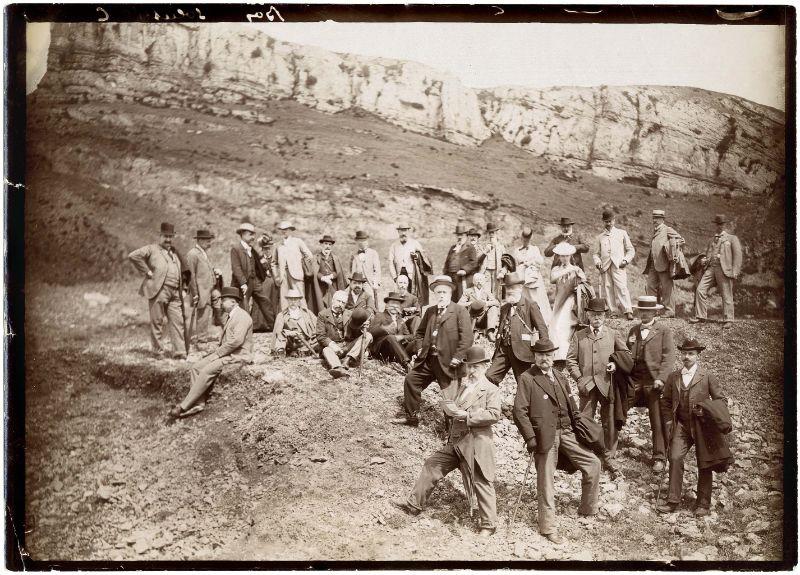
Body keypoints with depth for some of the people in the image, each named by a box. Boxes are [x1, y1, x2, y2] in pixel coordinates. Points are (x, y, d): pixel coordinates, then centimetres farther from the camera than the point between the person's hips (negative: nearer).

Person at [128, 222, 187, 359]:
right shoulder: (151, 249, 1)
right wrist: (147, 271, -11)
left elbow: (181, 271, 31)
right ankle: (158, 351, 10)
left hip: (175, 293, 6)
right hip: (158, 291, -5)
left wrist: (182, 289, 17)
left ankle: (180, 352, 3)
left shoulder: (174, 252, 21)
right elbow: (133, 256, -11)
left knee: (177, 321, 1)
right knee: (157, 322, 2)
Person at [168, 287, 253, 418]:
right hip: (227, 353, 10)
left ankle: (184, 406, -21)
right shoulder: (230, 316, 23)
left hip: (238, 356, -10)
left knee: (207, 371, -25)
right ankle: (199, 404, -11)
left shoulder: (242, 316, -12)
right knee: (196, 367, -5)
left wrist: (218, 353, -17)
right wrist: (217, 352, 4)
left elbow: (236, 340, -24)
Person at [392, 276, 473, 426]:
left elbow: (467, 337, -16)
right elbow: (420, 333, 25)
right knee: (410, 380, 13)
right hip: (427, 360, 7)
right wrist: (420, 349, 9)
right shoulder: (430, 311, 13)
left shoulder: (460, 311, -8)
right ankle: (410, 416, 29)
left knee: (451, 397, -4)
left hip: (447, 362, -7)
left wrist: (457, 358, -19)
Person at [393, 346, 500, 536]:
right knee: (432, 465, 9)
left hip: (477, 443, -7)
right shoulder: (463, 386, 15)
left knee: (482, 482, 0)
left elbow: (494, 414, -18)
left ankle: (488, 524, 12)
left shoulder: (491, 390, -6)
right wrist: (453, 410, 7)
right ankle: (414, 504, 20)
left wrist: (467, 415, -21)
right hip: (455, 441, 7)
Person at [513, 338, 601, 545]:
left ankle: (587, 510, 25)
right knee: (546, 481, 1)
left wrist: (576, 426, 9)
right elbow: (519, 411, -12)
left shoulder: (560, 377, 14)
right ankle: (548, 528, 14)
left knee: (593, 463, 7)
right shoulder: (526, 379, -7)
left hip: (566, 432, 6)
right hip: (545, 437, -6)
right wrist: (530, 438, -17)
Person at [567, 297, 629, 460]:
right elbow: (571, 359, 7)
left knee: (610, 420, 5)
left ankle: (610, 451, 19)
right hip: (587, 384, 0)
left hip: (608, 384, 0)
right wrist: (579, 378, -3)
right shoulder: (578, 335, 9)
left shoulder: (614, 334, 9)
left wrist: (616, 364, -5)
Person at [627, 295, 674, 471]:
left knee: (658, 422, -1)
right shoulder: (633, 331, 16)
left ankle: (659, 458, 8)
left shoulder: (664, 331, 2)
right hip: (635, 382, 4)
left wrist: (661, 379, -15)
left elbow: (668, 358, -5)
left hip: (654, 382, -4)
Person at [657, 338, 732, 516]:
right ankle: (672, 501, -5)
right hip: (681, 425, 2)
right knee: (675, 458, -12)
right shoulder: (673, 377, 8)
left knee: (704, 464, 4)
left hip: (702, 426, -2)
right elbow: (666, 401, 18)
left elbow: (721, 400, 4)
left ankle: (703, 504, 17)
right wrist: (668, 420, 6)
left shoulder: (707, 377, 0)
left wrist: (707, 412, -11)